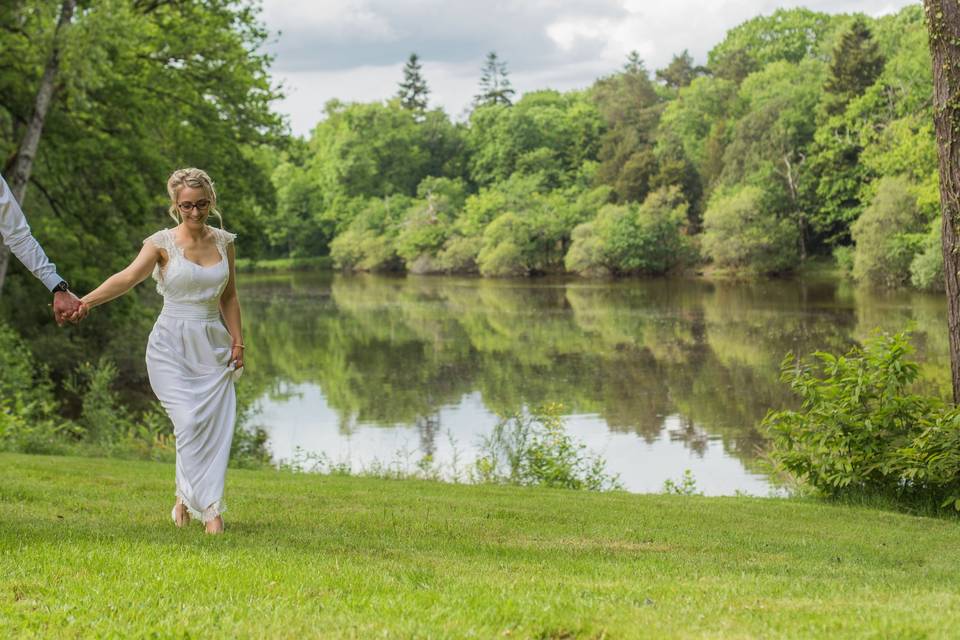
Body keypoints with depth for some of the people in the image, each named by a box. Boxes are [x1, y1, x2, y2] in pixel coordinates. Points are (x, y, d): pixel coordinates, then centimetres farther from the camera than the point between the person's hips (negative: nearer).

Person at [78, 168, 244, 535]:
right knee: (190, 422, -17)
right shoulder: (163, 243, -6)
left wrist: (237, 342, 9)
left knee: (215, 426, -3)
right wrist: (86, 301, -37)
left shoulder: (224, 242, 7)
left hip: (212, 346, 4)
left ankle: (187, 497, 13)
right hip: (172, 345, -4)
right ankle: (208, 506, -8)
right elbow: (128, 276, -21)